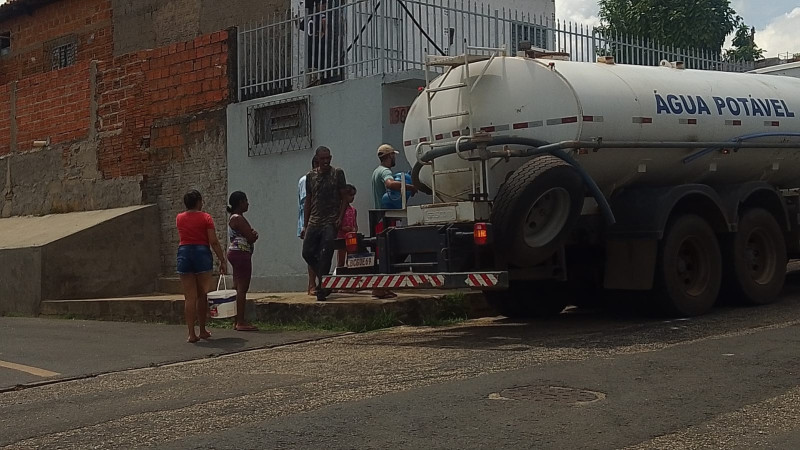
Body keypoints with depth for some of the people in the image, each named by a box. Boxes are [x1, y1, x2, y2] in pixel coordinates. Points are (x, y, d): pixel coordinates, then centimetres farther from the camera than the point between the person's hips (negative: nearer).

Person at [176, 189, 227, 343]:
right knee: (202, 295, 10)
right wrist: (223, 261, -4)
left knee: (189, 297, 1)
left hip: (184, 253, 2)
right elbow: (213, 242, -8)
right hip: (202, 253, -2)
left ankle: (191, 334, -4)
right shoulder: (205, 217, -2)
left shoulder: (179, 218, 8)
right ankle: (202, 331, 17)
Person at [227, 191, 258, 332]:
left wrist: (252, 234, -3)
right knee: (242, 288, -10)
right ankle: (241, 322, -11)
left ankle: (237, 321, 13)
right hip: (241, 253, -11)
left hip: (235, 253, 11)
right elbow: (251, 238, -18)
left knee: (238, 288, 11)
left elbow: (250, 235, 18)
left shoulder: (235, 218, 19)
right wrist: (254, 234, 3)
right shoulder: (238, 218, -14)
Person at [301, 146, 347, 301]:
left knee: (325, 256, -9)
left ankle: (321, 289, -1)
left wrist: (340, 218, -10)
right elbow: (308, 201, 15)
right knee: (307, 252, -1)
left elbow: (344, 198, 2)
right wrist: (305, 225, 11)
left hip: (330, 222, -4)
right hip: (314, 222, 4)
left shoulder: (337, 173, 3)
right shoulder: (310, 176, 12)